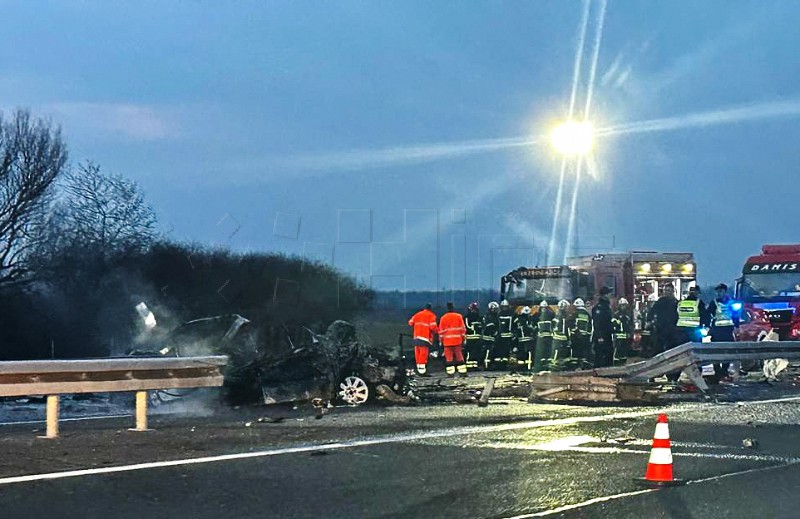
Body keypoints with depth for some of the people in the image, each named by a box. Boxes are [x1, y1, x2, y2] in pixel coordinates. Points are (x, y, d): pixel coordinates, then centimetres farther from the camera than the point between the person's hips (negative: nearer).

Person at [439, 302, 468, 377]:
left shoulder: (443, 318, 1)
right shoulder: (459, 317, 2)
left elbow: (441, 331, 3)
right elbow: (463, 329, 4)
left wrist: (441, 341, 11)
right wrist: (463, 338, 12)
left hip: (447, 341, -1)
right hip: (457, 340, 1)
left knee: (449, 357, 2)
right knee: (459, 357, 7)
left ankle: (450, 373, -3)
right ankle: (462, 372, 6)